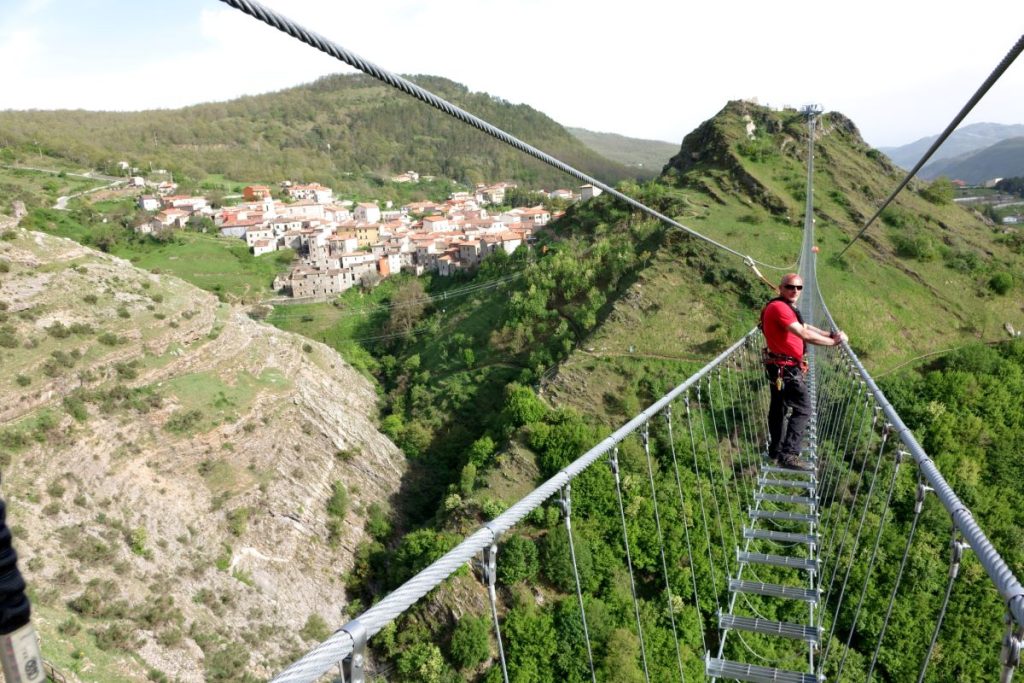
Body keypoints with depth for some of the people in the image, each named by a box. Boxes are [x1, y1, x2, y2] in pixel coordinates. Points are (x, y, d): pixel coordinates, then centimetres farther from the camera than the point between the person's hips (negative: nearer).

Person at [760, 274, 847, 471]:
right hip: (786, 368, -11)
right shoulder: (779, 307, -21)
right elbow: (805, 335, -25)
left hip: (780, 368, 11)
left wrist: (830, 334, 3)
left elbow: (805, 327, 17)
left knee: (779, 408, 18)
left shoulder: (784, 307, 14)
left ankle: (776, 450, 30)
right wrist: (834, 341, -15)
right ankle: (789, 454, -9)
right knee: (803, 409, -9)